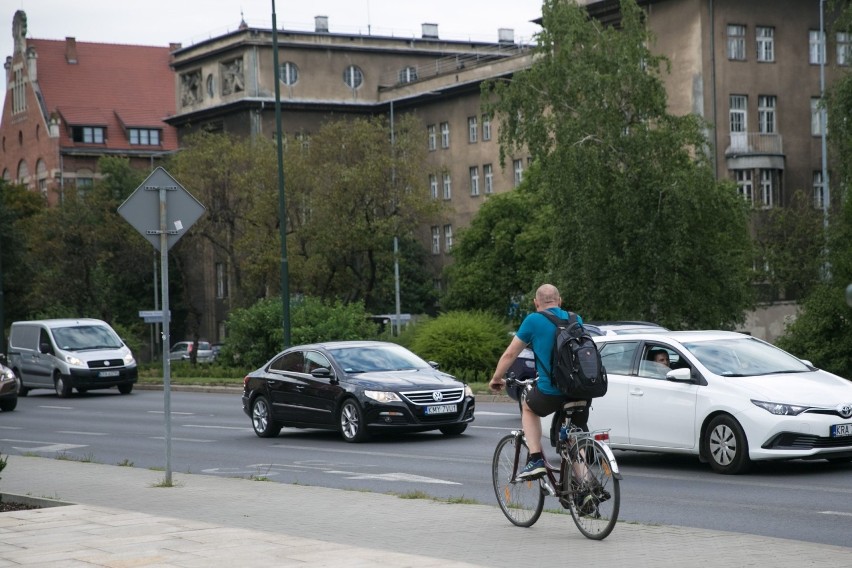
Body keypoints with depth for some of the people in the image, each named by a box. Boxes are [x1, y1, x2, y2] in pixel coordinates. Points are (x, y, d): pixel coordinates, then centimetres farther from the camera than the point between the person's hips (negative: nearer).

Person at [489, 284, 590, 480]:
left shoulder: (533, 321, 3)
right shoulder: (576, 320, 15)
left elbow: (509, 355, 10)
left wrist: (496, 379, 26)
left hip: (551, 392, -3)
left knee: (528, 407, 28)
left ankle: (535, 459, 14)